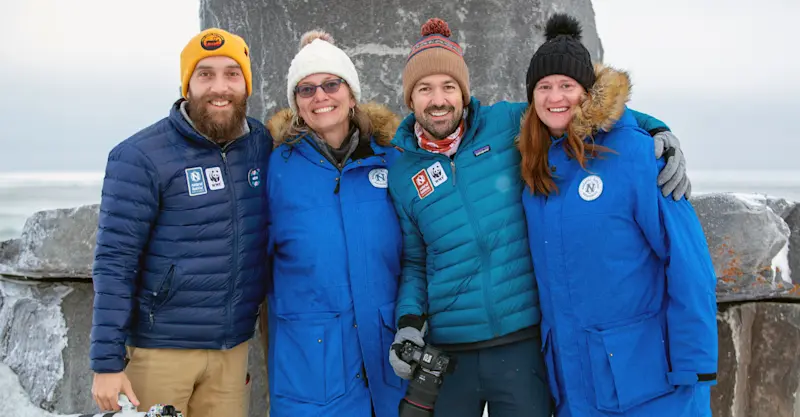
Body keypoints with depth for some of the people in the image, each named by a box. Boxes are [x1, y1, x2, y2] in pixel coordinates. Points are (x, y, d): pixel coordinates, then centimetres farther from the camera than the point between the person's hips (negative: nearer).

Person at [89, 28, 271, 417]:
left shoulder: (263, 145, 2)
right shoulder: (141, 157, -11)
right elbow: (114, 264, -12)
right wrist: (107, 361, -14)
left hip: (233, 347, 4)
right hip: (160, 348, -4)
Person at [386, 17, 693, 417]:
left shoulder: (508, 124, -1)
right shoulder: (402, 174, 4)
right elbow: (414, 262, 11)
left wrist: (656, 131, -7)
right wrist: (408, 321, -4)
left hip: (524, 344, -1)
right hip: (447, 353, 1)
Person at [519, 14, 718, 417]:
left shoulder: (634, 151, -13)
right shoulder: (535, 165, 5)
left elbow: (687, 259, -15)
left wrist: (695, 364, -16)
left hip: (649, 373, -5)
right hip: (572, 378, 5)